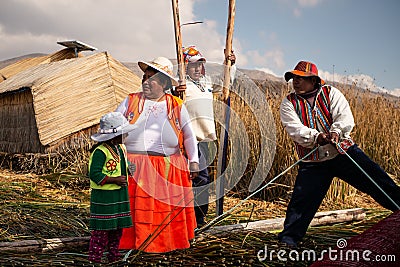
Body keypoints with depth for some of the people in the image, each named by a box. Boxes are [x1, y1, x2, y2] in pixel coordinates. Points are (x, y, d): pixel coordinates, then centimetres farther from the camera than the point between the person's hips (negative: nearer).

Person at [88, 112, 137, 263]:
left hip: (120, 195, 8)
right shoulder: (100, 152, -16)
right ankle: (94, 259, 9)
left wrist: (130, 171, 5)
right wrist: (115, 180, -21)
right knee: (101, 230, -2)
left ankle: (114, 257, 27)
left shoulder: (121, 148, 11)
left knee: (117, 229, 15)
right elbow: (94, 174, -20)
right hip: (103, 197, -8)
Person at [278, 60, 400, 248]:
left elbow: (345, 116, -10)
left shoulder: (331, 93, 4)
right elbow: (295, 129, -13)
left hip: (344, 152, 0)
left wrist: (336, 131, -32)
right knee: (302, 198, -6)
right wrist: (315, 137, -31)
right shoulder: (288, 104, 3)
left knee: (377, 180, -7)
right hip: (312, 162, 0)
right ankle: (289, 236, 10)